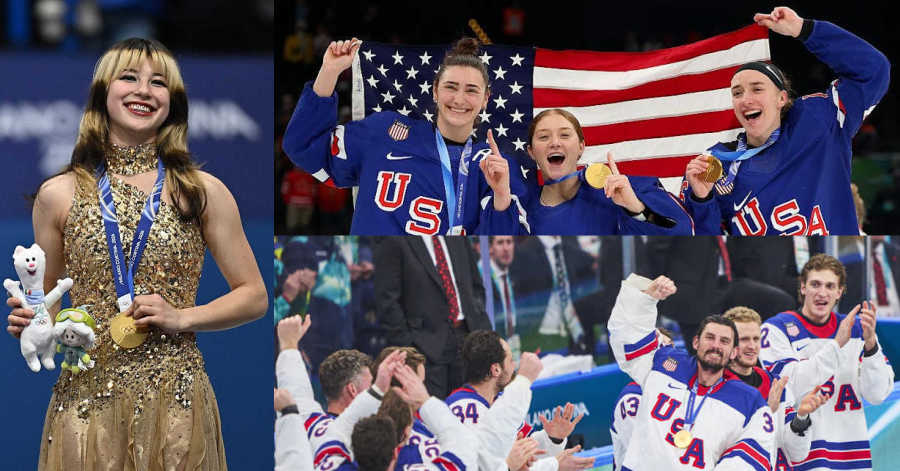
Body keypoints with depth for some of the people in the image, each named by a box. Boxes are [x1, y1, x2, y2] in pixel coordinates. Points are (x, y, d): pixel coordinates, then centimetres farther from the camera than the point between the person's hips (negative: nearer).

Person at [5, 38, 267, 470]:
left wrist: (182, 318, -8)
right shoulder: (58, 194, 5)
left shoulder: (203, 191, 2)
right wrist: (27, 323, -6)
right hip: (85, 399, 1)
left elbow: (254, 296, 6)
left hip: (175, 403, 0)